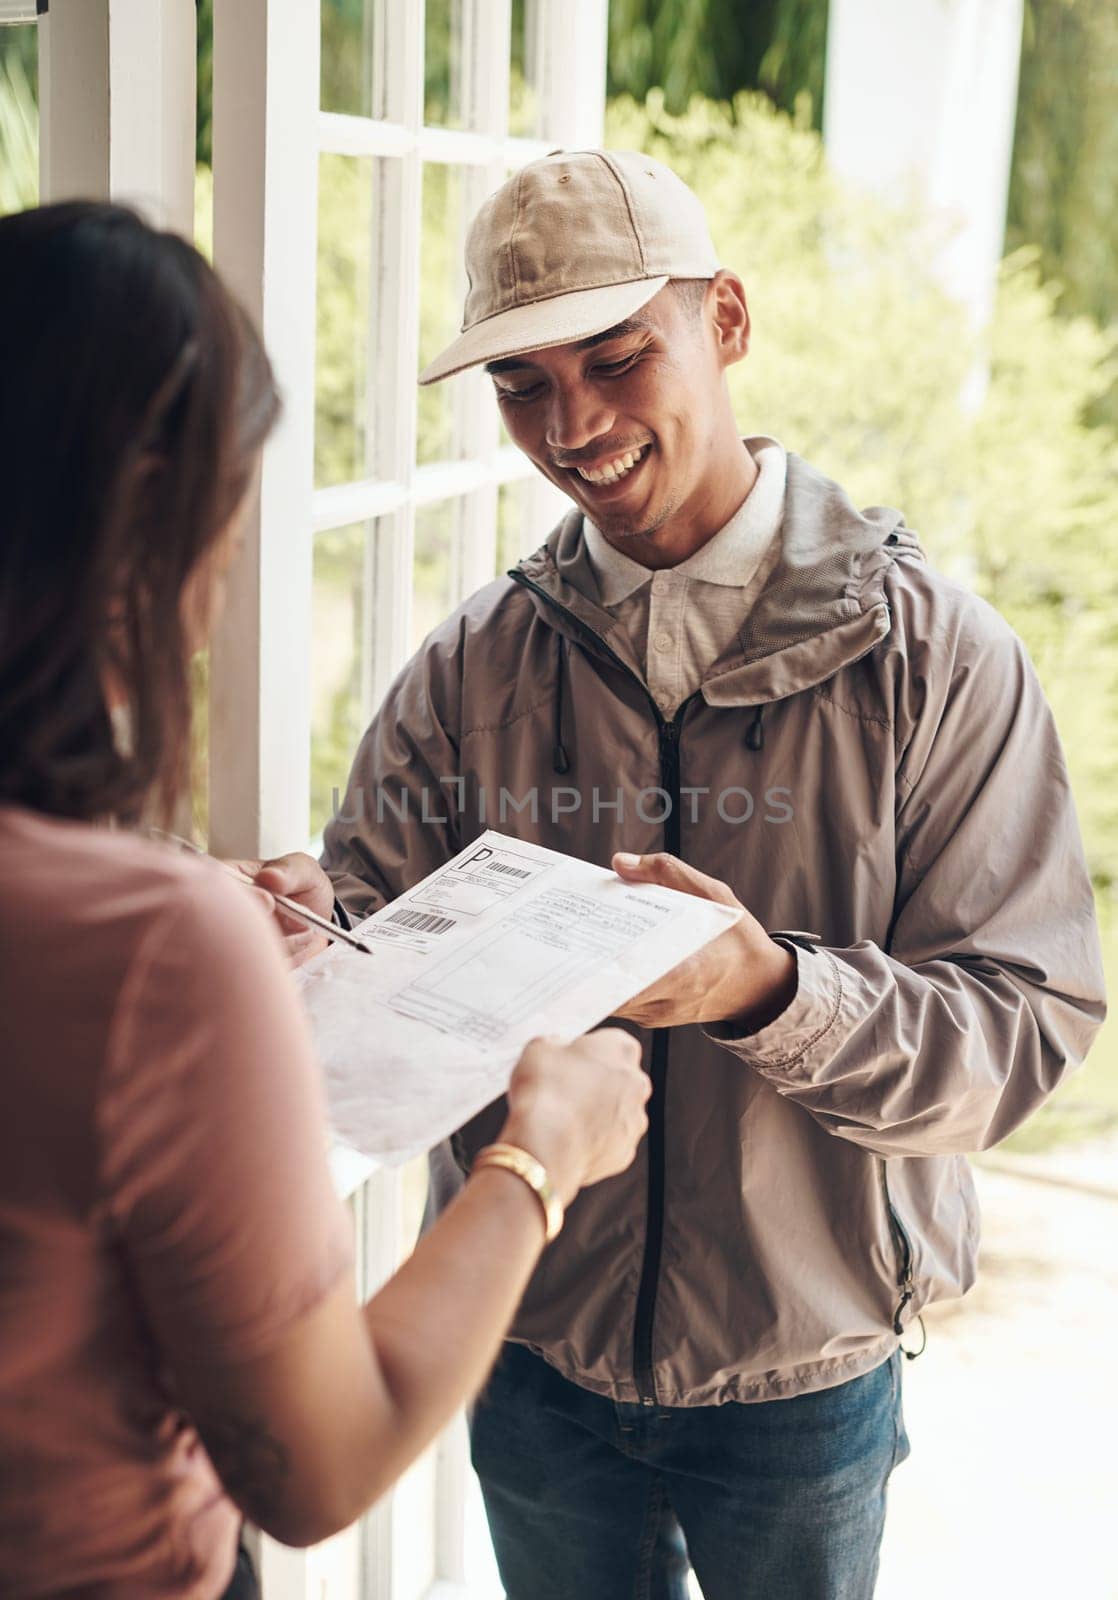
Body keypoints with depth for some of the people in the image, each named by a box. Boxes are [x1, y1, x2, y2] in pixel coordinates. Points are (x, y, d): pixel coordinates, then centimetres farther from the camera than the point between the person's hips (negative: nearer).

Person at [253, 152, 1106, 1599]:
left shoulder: (934, 660, -12)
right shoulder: (470, 667, -4)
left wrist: (775, 990, -34)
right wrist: (312, 939, -27)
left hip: (805, 1376, -2)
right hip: (534, 1351, 2)